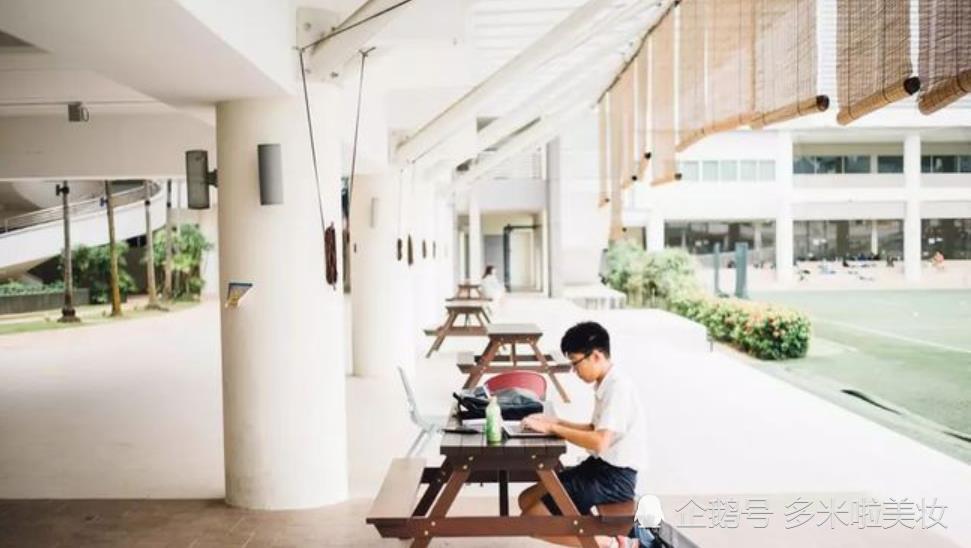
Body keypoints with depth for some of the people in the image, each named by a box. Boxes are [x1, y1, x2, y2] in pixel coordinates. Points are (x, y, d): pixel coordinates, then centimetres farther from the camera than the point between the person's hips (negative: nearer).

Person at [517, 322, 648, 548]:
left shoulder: (618, 387, -21)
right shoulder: (606, 384, 9)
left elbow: (599, 442, -29)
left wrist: (552, 428, -21)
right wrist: (557, 422, 6)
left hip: (615, 477, -10)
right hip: (600, 467, 10)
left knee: (532, 519, -10)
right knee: (527, 500, 9)